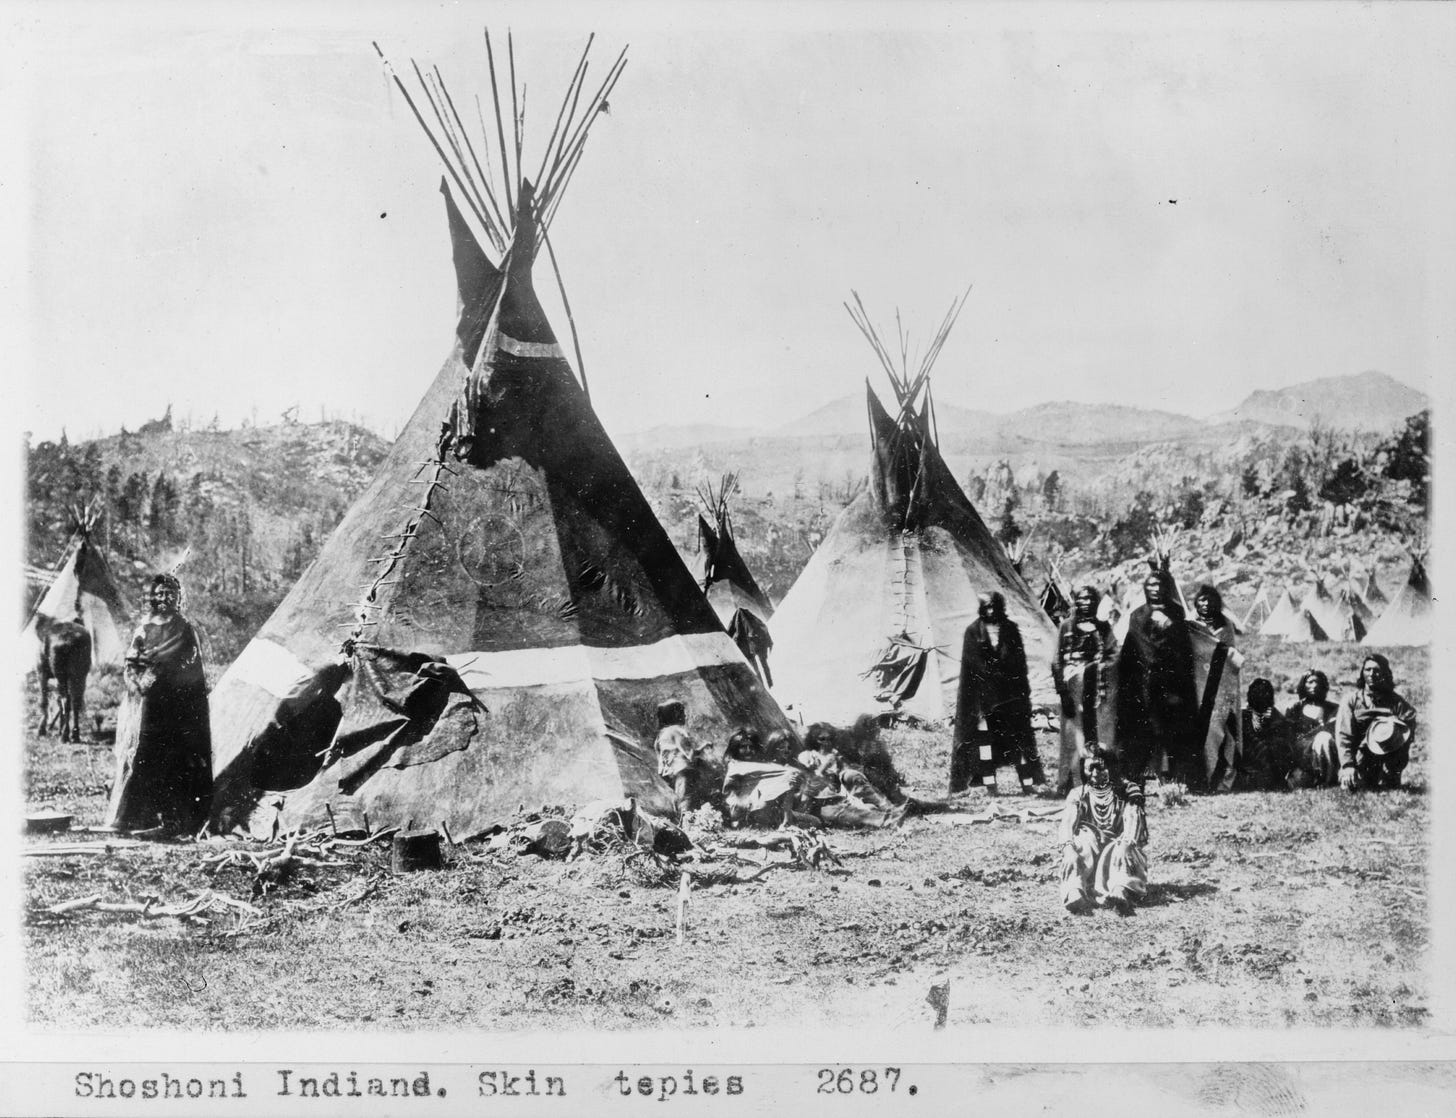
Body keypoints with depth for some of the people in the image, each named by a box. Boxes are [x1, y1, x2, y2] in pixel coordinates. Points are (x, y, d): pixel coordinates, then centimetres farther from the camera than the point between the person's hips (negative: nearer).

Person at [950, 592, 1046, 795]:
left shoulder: (1010, 629, 10)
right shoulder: (973, 631, 4)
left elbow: (1018, 659, 6)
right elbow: (974, 663, -1)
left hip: (1009, 690, 1)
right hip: (983, 691, -1)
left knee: (1018, 732, -4)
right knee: (984, 734, -8)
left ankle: (1027, 784, -3)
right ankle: (989, 785, -7)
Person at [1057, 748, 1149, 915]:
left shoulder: (1126, 791, 4)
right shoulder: (1078, 795, 8)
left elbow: (1133, 821, -13)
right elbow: (1067, 822, -8)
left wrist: (1126, 842, -35)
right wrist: (1067, 844, -32)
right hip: (1089, 844, 1)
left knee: (1121, 852, -33)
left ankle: (1120, 892, -58)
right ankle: (1075, 893, -54)